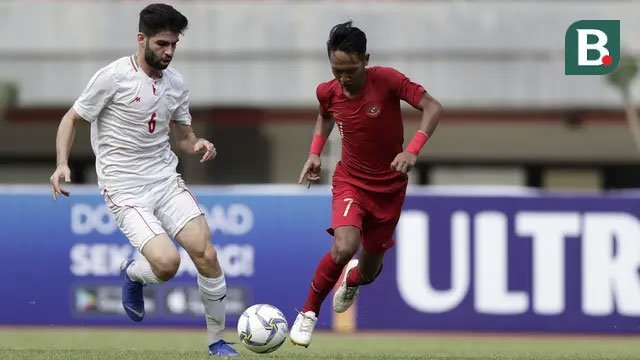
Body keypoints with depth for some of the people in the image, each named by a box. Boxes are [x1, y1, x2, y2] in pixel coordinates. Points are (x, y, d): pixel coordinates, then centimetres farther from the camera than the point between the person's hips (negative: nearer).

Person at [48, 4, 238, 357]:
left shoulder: (175, 83, 6)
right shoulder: (114, 76, -11)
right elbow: (71, 118, -2)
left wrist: (198, 145, -6)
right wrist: (62, 164, -15)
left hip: (166, 180, 5)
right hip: (125, 191, -5)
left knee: (206, 255, -10)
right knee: (167, 262, -22)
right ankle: (133, 274, 16)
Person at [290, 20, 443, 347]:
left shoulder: (387, 80, -22)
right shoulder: (328, 92, -11)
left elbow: (432, 107, -20)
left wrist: (412, 150, -33)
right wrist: (315, 152, 2)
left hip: (389, 187, 0)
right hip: (350, 181, 0)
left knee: (368, 271, 11)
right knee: (344, 247, -29)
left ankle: (353, 278, 52)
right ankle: (308, 312, -7)